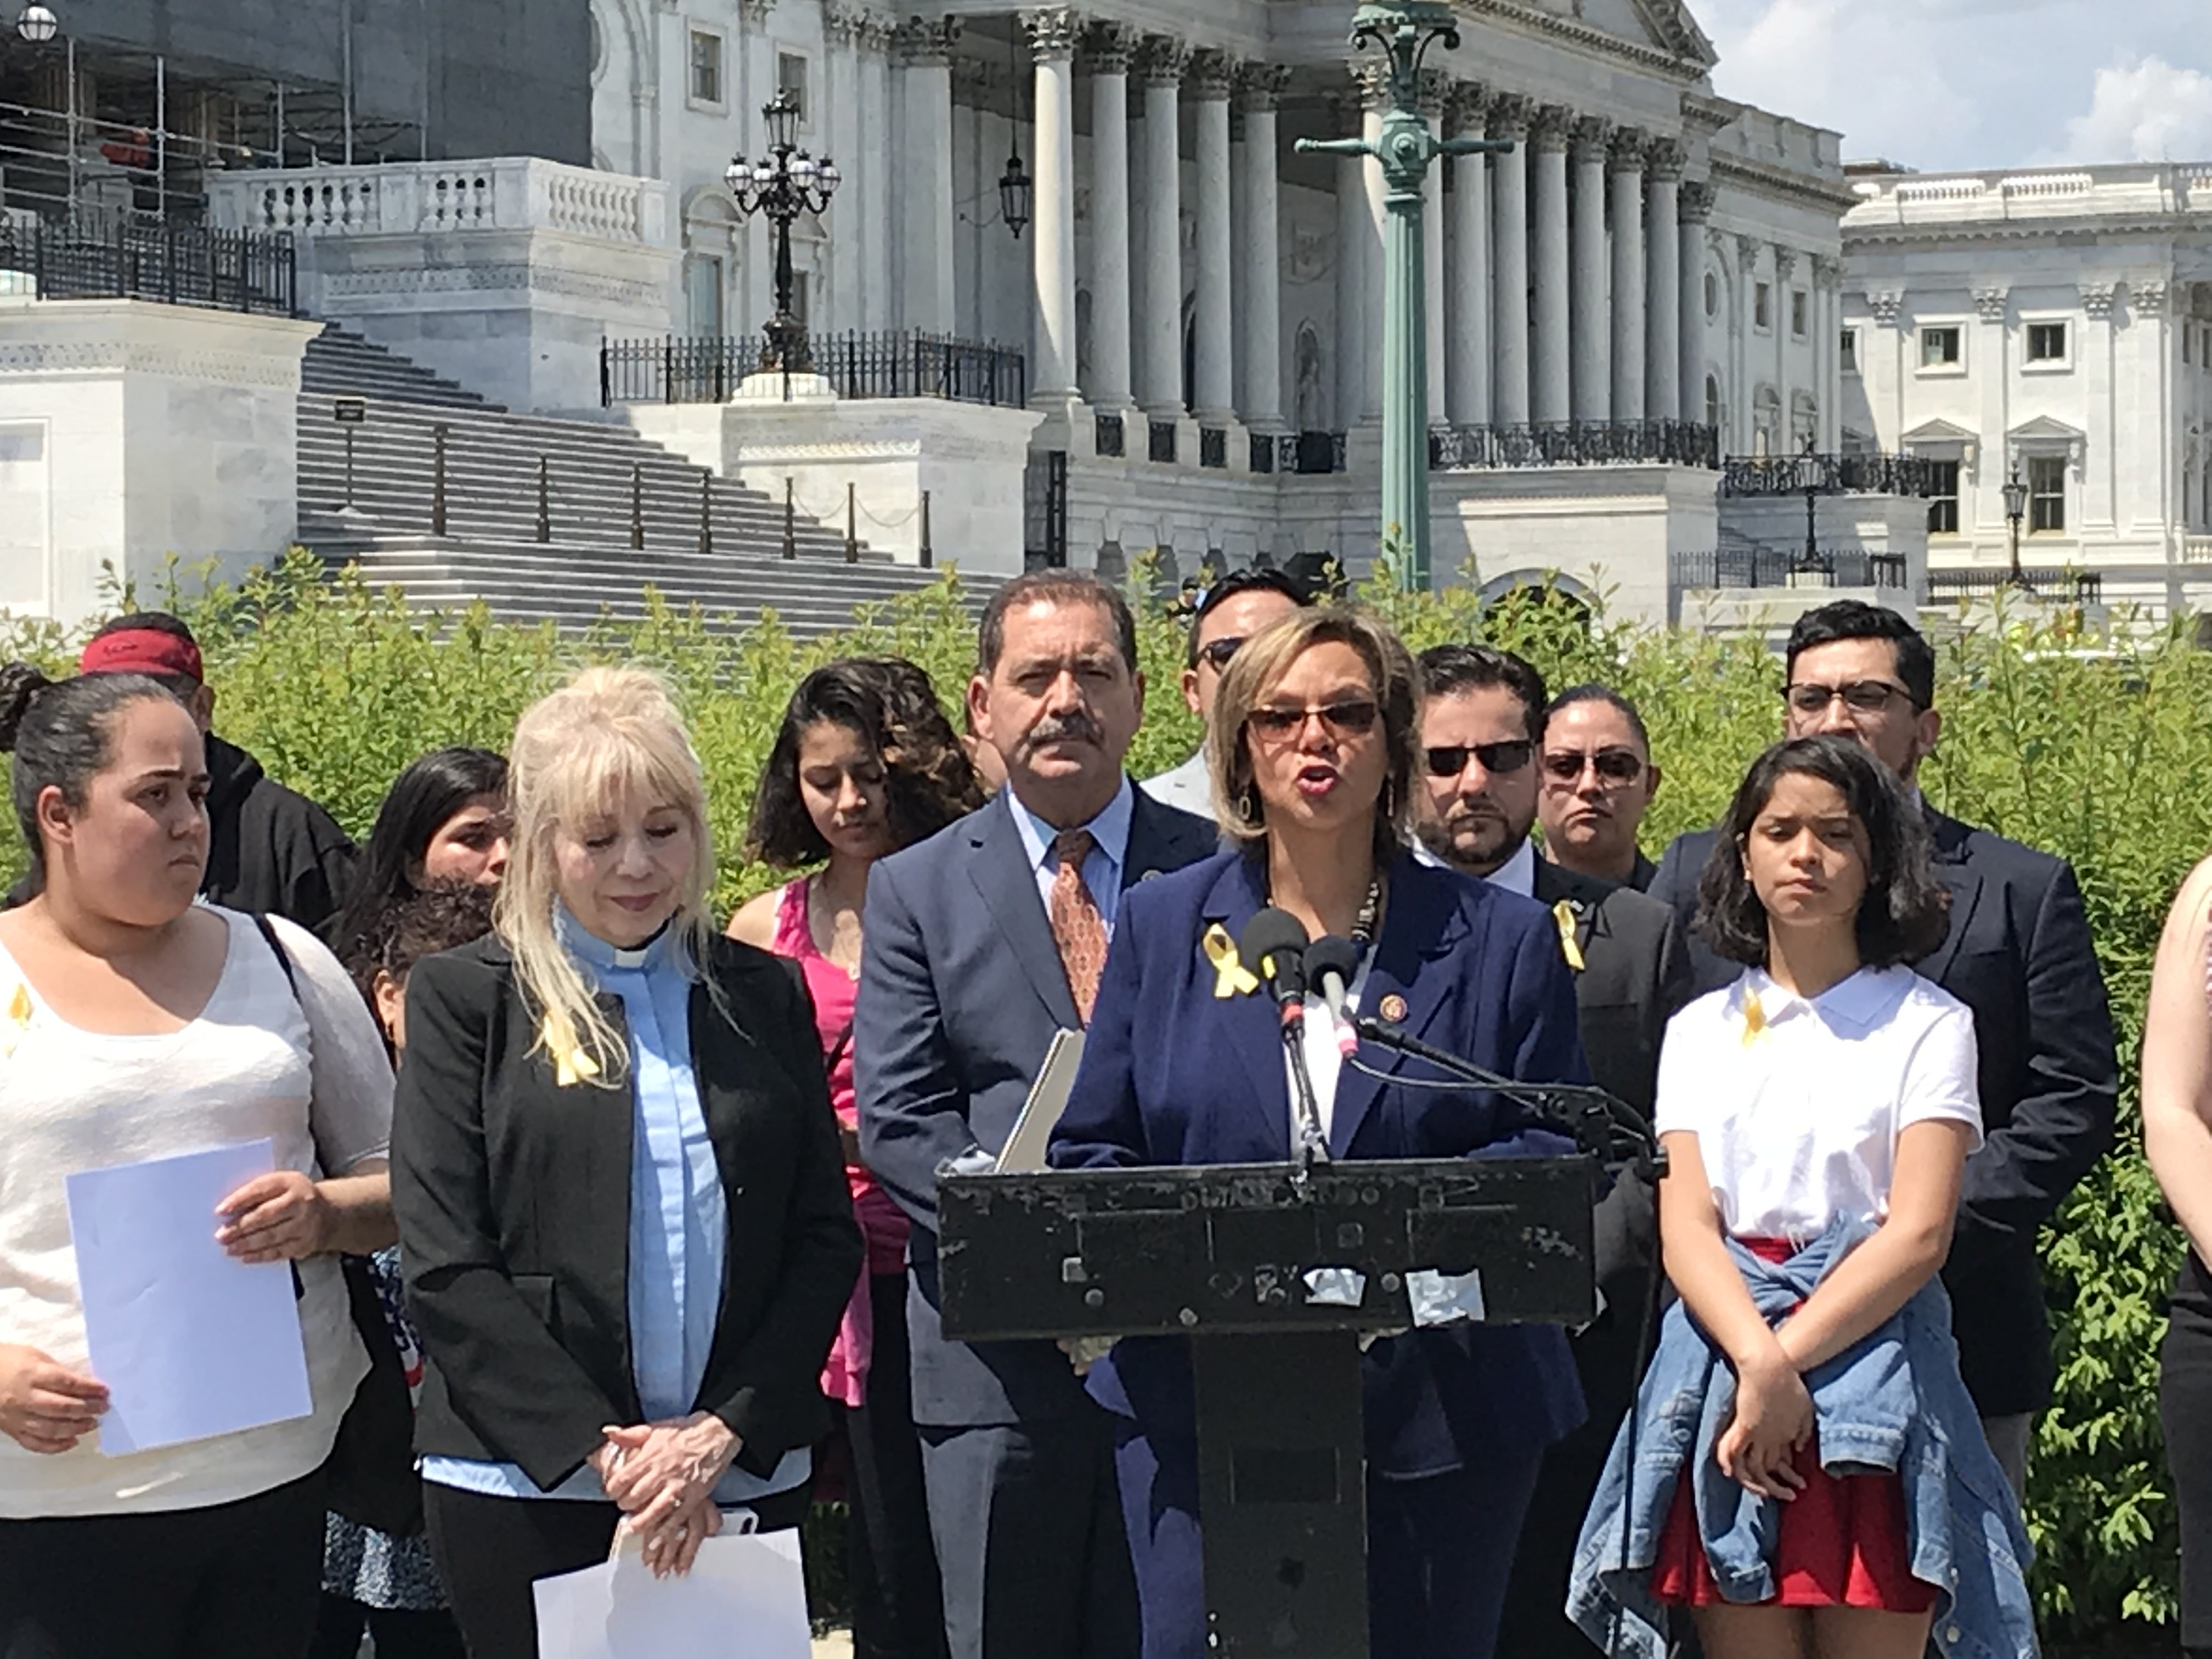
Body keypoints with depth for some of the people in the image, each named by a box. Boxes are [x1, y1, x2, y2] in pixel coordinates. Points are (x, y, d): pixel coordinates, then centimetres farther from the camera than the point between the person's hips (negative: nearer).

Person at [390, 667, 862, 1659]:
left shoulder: (765, 996, 11)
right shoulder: (464, 1000, 2)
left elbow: (826, 1237, 7)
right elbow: (444, 1267, -5)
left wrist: (724, 1431, -7)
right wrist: (602, 1452, -12)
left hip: (744, 1477, 2)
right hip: (528, 1488, -2)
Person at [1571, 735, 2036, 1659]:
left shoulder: (1928, 1025, 5)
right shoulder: (1702, 1030, 13)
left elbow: (1919, 1232, -6)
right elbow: (1685, 1224, 1)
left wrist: (1789, 1363, -14)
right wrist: (1758, 1361, -17)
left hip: (1872, 1366, -2)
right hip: (1726, 1363, 2)